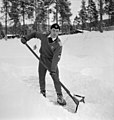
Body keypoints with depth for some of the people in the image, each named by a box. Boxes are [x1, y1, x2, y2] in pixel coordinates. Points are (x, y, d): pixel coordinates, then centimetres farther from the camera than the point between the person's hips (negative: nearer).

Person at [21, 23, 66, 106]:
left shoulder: (58, 44, -20)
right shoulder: (44, 37, -9)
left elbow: (56, 57, -29)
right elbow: (35, 34, 11)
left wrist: (53, 69, -38)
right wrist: (26, 38, 1)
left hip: (52, 62, -3)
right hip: (42, 61, 4)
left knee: (56, 79, -7)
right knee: (41, 78, 12)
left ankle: (59, 96, 5)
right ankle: (42, 92, 33)